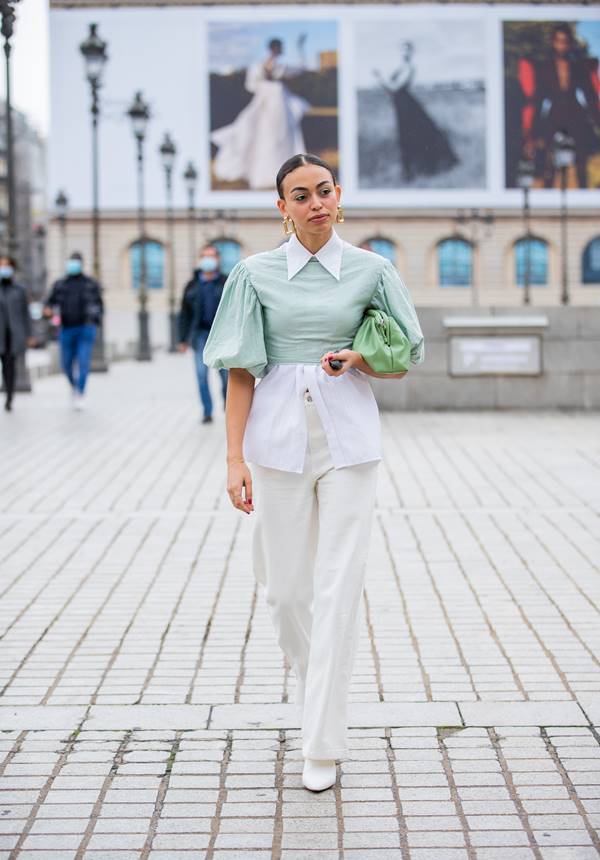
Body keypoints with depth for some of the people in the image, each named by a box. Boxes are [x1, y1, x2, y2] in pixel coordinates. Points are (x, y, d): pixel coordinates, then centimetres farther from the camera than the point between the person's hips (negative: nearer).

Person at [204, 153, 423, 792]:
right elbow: (241, 371, 2)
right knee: (286, 585, 6)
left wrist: (358, 361, -10)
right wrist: (235, 459, -4)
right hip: (279, 433, 1)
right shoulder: (256, 273, 3)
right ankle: (313, 684, 38)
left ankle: (323, 744, 1)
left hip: (348, 434, -1)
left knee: (339, 586, -5)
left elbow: (405, 361, 11)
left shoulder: (370, 270, 4)